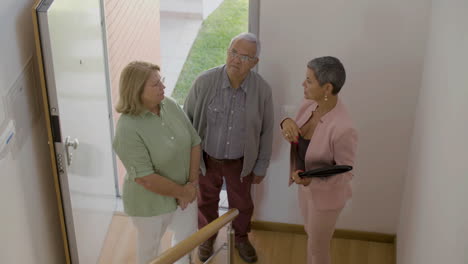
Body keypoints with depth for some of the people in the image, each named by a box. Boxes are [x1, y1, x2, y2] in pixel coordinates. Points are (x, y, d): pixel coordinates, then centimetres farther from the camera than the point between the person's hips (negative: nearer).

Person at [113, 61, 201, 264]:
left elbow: (194, 143, -3)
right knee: (150, 247, 20)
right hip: (150, 201, -6)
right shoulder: (128, 129, -29)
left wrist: (192, 183, -10)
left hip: (184, 193, 6)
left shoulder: (170, 105, -10)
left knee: (187, 235, 27)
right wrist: (182, 192, -19)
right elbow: (146, 178, -30)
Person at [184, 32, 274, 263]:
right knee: (206, 201, 24)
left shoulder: (262, 90, -20)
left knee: (241, 203, 23)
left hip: (241, 161, 1)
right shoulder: (204, 82, -24)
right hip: (206, 157, 0)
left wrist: (261, 167, 1)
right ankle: (207, 237, 53)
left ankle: (241, 238, 53)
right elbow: (187, 119, -9)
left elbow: (266, 131, -7)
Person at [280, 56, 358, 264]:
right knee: (311, 234, 30)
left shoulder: (343, 129, -36)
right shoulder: (309, 105, -13)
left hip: (325, 194, -7)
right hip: (306, 186, 7)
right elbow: (290, 136, 3)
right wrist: (287, 123, -20)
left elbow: (345, 172, -24)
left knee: (317, 247, 16)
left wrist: (313, 178, -40)